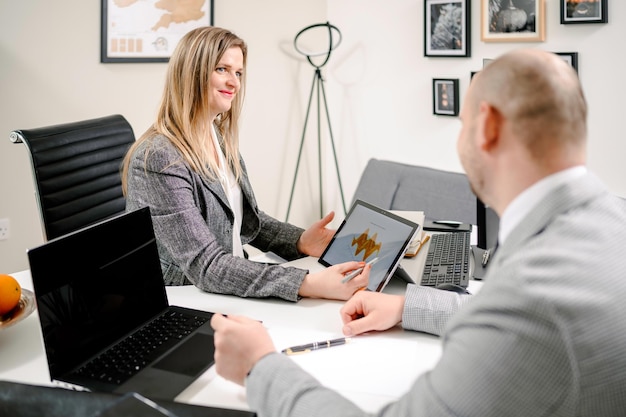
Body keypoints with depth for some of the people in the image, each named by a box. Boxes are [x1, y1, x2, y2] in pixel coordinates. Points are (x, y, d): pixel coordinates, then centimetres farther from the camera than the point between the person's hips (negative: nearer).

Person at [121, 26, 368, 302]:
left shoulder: (221, 138, 5)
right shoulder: (159, 158, -20)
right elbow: (205, 266, -25)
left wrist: (301, 241, -6)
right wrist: (310, 285, -33)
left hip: (232, 295, 7)